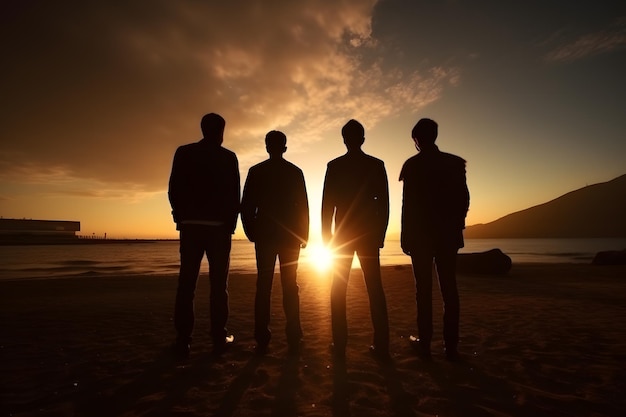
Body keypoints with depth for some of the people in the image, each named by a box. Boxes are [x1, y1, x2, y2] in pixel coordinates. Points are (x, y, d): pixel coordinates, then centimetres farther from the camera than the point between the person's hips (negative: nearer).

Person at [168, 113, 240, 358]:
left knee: (186, 282, 4)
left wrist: (180, 218, 10)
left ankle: (183, 340, 5)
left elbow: (174, 189, 1)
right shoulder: (228, 157, 2)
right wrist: (230, 224, 8)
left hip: (190, 225, 2)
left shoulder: (184, 153, 5)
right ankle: (219, 337, 7)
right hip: (219, 226, -1)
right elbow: (234, 195, 0)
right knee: (218, 282, 4)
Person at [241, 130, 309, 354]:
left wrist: (252, 233, 8)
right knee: (290, 286, 5)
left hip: (264, 235, 0)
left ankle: (262, 340, 4)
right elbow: (304, 206, 0)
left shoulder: (256, 171, 1)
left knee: (263, 286, 4)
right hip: (290, 235, 0)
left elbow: (246, 205, -2)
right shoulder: (295, 172, 2)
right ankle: (293, 339, 6)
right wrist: (303, 234, 7)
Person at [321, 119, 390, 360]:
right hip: (369, 233, 1)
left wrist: (326, 236, 3)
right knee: (375, 288, 6)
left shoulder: (334, 166, 0)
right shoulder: (377, 165, 3)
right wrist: (380, 234, 8)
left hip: (342, 234, -1)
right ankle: (381, 345, 8)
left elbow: (327, 204, -3)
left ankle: (339, 346, 8)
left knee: (338, 289, 6)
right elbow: (384, 203, 1)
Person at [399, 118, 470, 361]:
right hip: (448, 234, 3)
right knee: (449, 288, 6)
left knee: (424, 289, 3)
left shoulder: (412, 165, -4)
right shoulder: (454, 163, 5)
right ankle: (451, 346, 10)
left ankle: (424, 343, 8)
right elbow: (464, 199, 4)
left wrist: (405, 236, -3)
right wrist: (456, 226, 14)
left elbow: (408, 204, -7)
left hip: (420, 234, -3)